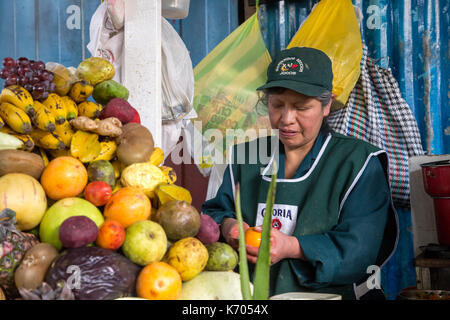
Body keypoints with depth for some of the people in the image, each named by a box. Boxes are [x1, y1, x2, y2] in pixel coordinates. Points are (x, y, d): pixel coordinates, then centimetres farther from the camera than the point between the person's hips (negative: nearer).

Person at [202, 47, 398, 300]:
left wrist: (292, 247, -17)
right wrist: (226, 226, -3)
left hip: (329, 294, -2)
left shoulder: (358, 160, 3)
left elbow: (361, 248, -6)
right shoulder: (245, 156, 18)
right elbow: (216, 210, 20)